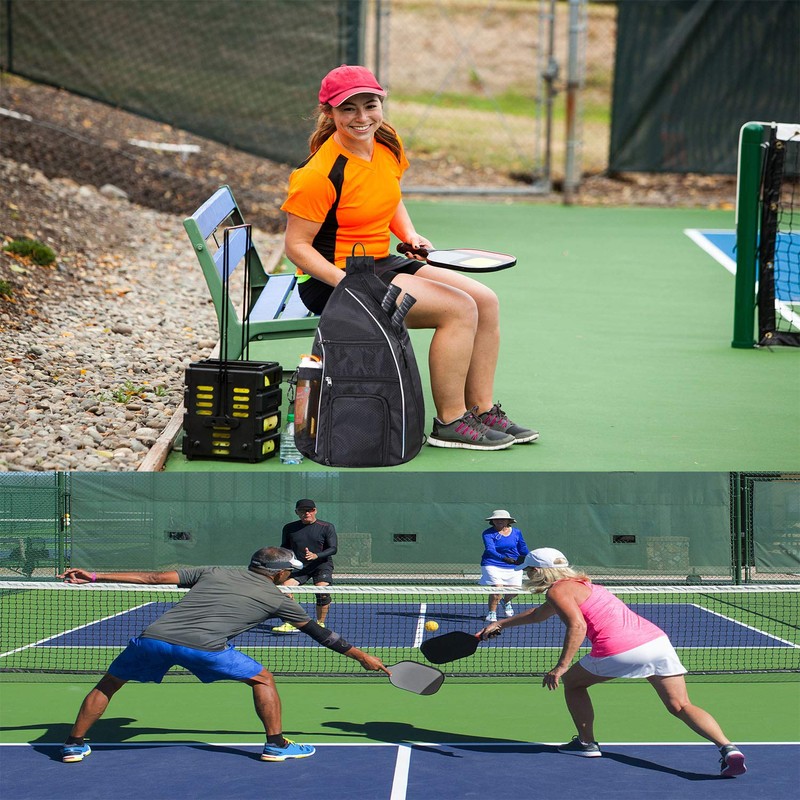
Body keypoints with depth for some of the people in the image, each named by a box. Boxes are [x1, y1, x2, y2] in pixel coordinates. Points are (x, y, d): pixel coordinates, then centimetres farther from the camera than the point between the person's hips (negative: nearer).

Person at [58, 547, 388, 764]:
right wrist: (361, 656, 40)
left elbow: (153, 578, 21)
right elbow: (319, 633, 27)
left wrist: (94, 577, 24)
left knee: (108, 684, 24)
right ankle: (276, 744, 18)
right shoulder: (276, 599, 19)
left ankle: (74, 744, 23)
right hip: (204, 646, -3)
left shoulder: (213, 573, 25)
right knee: (262, 679, 19)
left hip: (154, 638, 3)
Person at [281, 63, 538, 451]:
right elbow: (296, 245, -19)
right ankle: (450, 422, -12)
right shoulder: (320, 175, -22)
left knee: (485, 301, 2)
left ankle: (481, 410, 9)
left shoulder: (388, 145, 3)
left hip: (383, 263, 9)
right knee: (459, 308, -20)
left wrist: (410, 235, 4)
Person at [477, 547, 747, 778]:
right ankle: (727, 747, -23)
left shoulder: (558, 591, 4)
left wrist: (561, 666, -17)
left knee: (571, 681, 21)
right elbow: (539, 613, 49)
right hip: (657, 640, 8)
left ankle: (586, 743, 25)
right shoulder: (579, 584, 32)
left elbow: (577, 626, -15)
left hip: (618, 650, -8)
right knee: (681, 706, -2)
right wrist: (501, 624, 57)